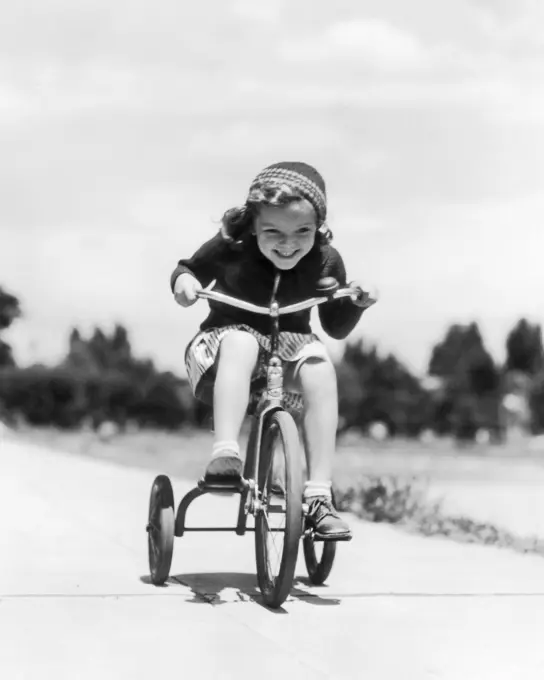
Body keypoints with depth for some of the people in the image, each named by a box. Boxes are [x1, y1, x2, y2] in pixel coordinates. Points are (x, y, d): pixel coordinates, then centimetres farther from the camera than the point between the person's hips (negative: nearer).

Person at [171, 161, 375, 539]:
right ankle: (225, 456, -47)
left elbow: (337, 328, 2)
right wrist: (183, 280, -18)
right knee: (242, 341, -37)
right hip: (225, 346, -2)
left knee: (319, 365, -31)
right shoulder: (230, 247, -15)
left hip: (287, 349, 2)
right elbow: (189, 268, 5)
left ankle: (319, 496, -32)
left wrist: (358, 302, -18)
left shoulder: (325, 261, -10)